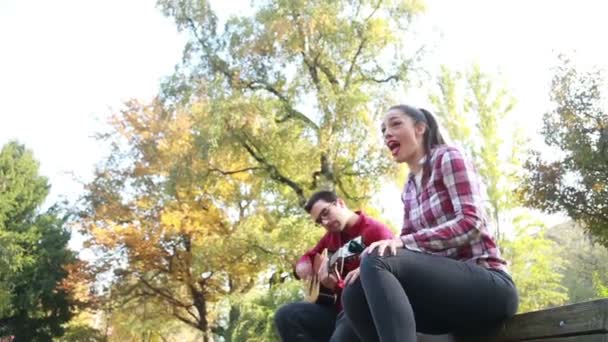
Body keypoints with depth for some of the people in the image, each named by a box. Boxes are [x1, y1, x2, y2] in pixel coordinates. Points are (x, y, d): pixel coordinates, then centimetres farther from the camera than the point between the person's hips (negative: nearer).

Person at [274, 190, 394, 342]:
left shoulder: (376, 231, -11)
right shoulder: (332, 236, 16)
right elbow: (309, 255, 31)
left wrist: (337, 286, -33)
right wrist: (302, 266, 5)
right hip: (339, 308, 8)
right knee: (285, 315, -10)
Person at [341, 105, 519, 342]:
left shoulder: (447, 157, 0)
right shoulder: (409, 190, 19)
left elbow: (471, 223, -14)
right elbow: (406, 246, 10)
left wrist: (403, 242, -23)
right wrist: (368, 269, -11)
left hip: (488, 284, -7)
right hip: (448, 286, 7)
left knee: (376, 262, -27)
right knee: (354, 294, -11)